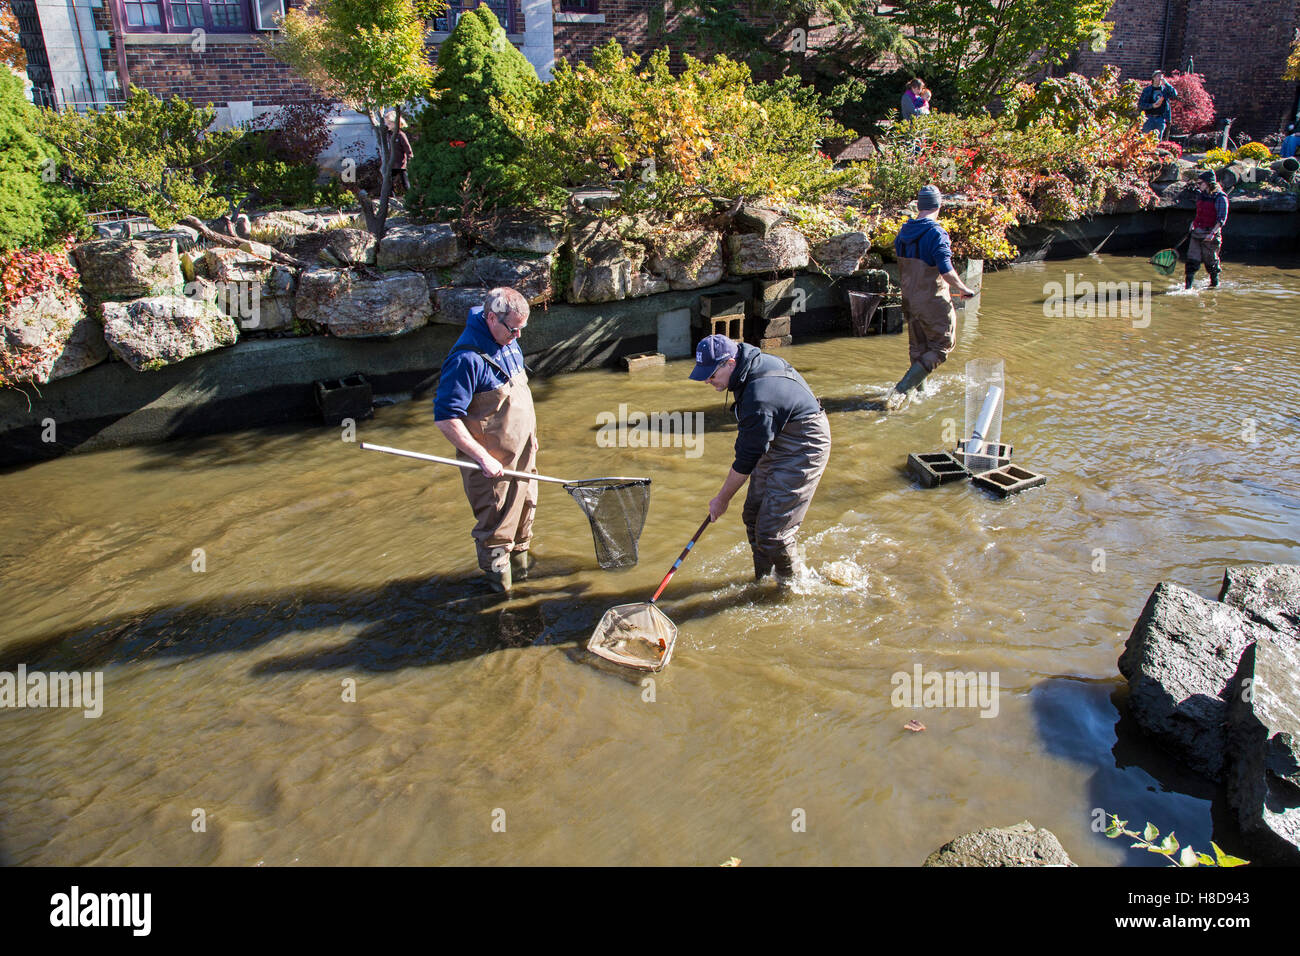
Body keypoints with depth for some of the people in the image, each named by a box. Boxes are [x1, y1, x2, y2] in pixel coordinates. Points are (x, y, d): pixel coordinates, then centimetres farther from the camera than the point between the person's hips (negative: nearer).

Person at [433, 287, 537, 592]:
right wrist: (483, 457, -26)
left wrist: (530, 438, 21)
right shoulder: (467, 358, -27)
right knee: (496, 525, 5)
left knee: (524, 510, 23)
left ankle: (520, 561, 45)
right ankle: (497, 572, 28)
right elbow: (445, 418, -27)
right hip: (492, 462, -8)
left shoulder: (507, 341, 2)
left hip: (522, 453, 9)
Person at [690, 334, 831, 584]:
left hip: (802, 453, -10)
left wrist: (722, 499, -12)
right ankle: (762, 581, 29)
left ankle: (791, 586, 16)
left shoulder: (759, 398, -34)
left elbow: (747, 459, -25)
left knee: (772, 531, -9)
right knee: (753, 515, 12)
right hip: (776, 443, 10)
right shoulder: (753, 360, -5)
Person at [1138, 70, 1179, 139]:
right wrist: (1152, 105, -13)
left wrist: (1166, 84, -8)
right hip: (1149, 118, -2)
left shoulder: (1165, 89, 11)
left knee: (1158, 138, -1)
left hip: (1161, 118, 2)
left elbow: (1174, 95, -6)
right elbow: (1140, 104, 1)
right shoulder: (1147, 90, 7)